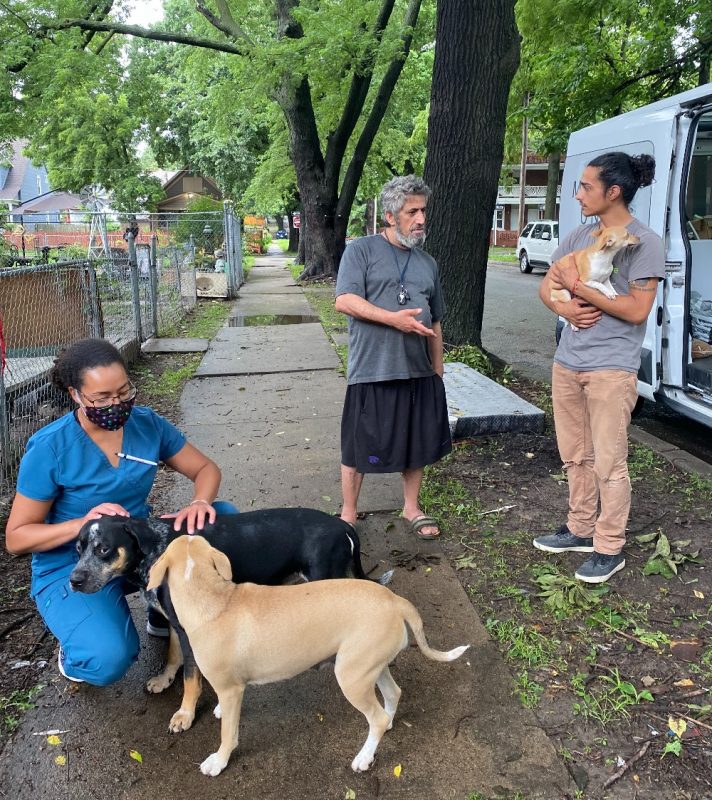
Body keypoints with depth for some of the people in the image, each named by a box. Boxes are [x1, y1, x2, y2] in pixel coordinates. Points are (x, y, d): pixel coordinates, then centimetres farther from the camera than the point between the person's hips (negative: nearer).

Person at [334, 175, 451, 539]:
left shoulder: (428, 263, 14)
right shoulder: (361, 250, -3)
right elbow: (344, 300, -15)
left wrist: (438, 371, 17)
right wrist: (394, 319, -21)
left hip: (419, 372, 6)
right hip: (372, 372, -5)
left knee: (418, 444, 14)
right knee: (358, 447, 4)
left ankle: (412, 508, 33)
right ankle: (348, 516, 21)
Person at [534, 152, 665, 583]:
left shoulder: (645, 241, -9)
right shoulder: (580, 235, 10)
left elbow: (637, 310, -15)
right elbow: (547, 285, 13)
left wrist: (579, 287, -13)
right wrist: (563, 306, -9)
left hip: (611, 369, -7)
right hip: (567, 363, 7)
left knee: (609, 463, 0)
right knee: (576, 456, 16)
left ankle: (610, 548, 14)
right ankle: (581, 529, 31)